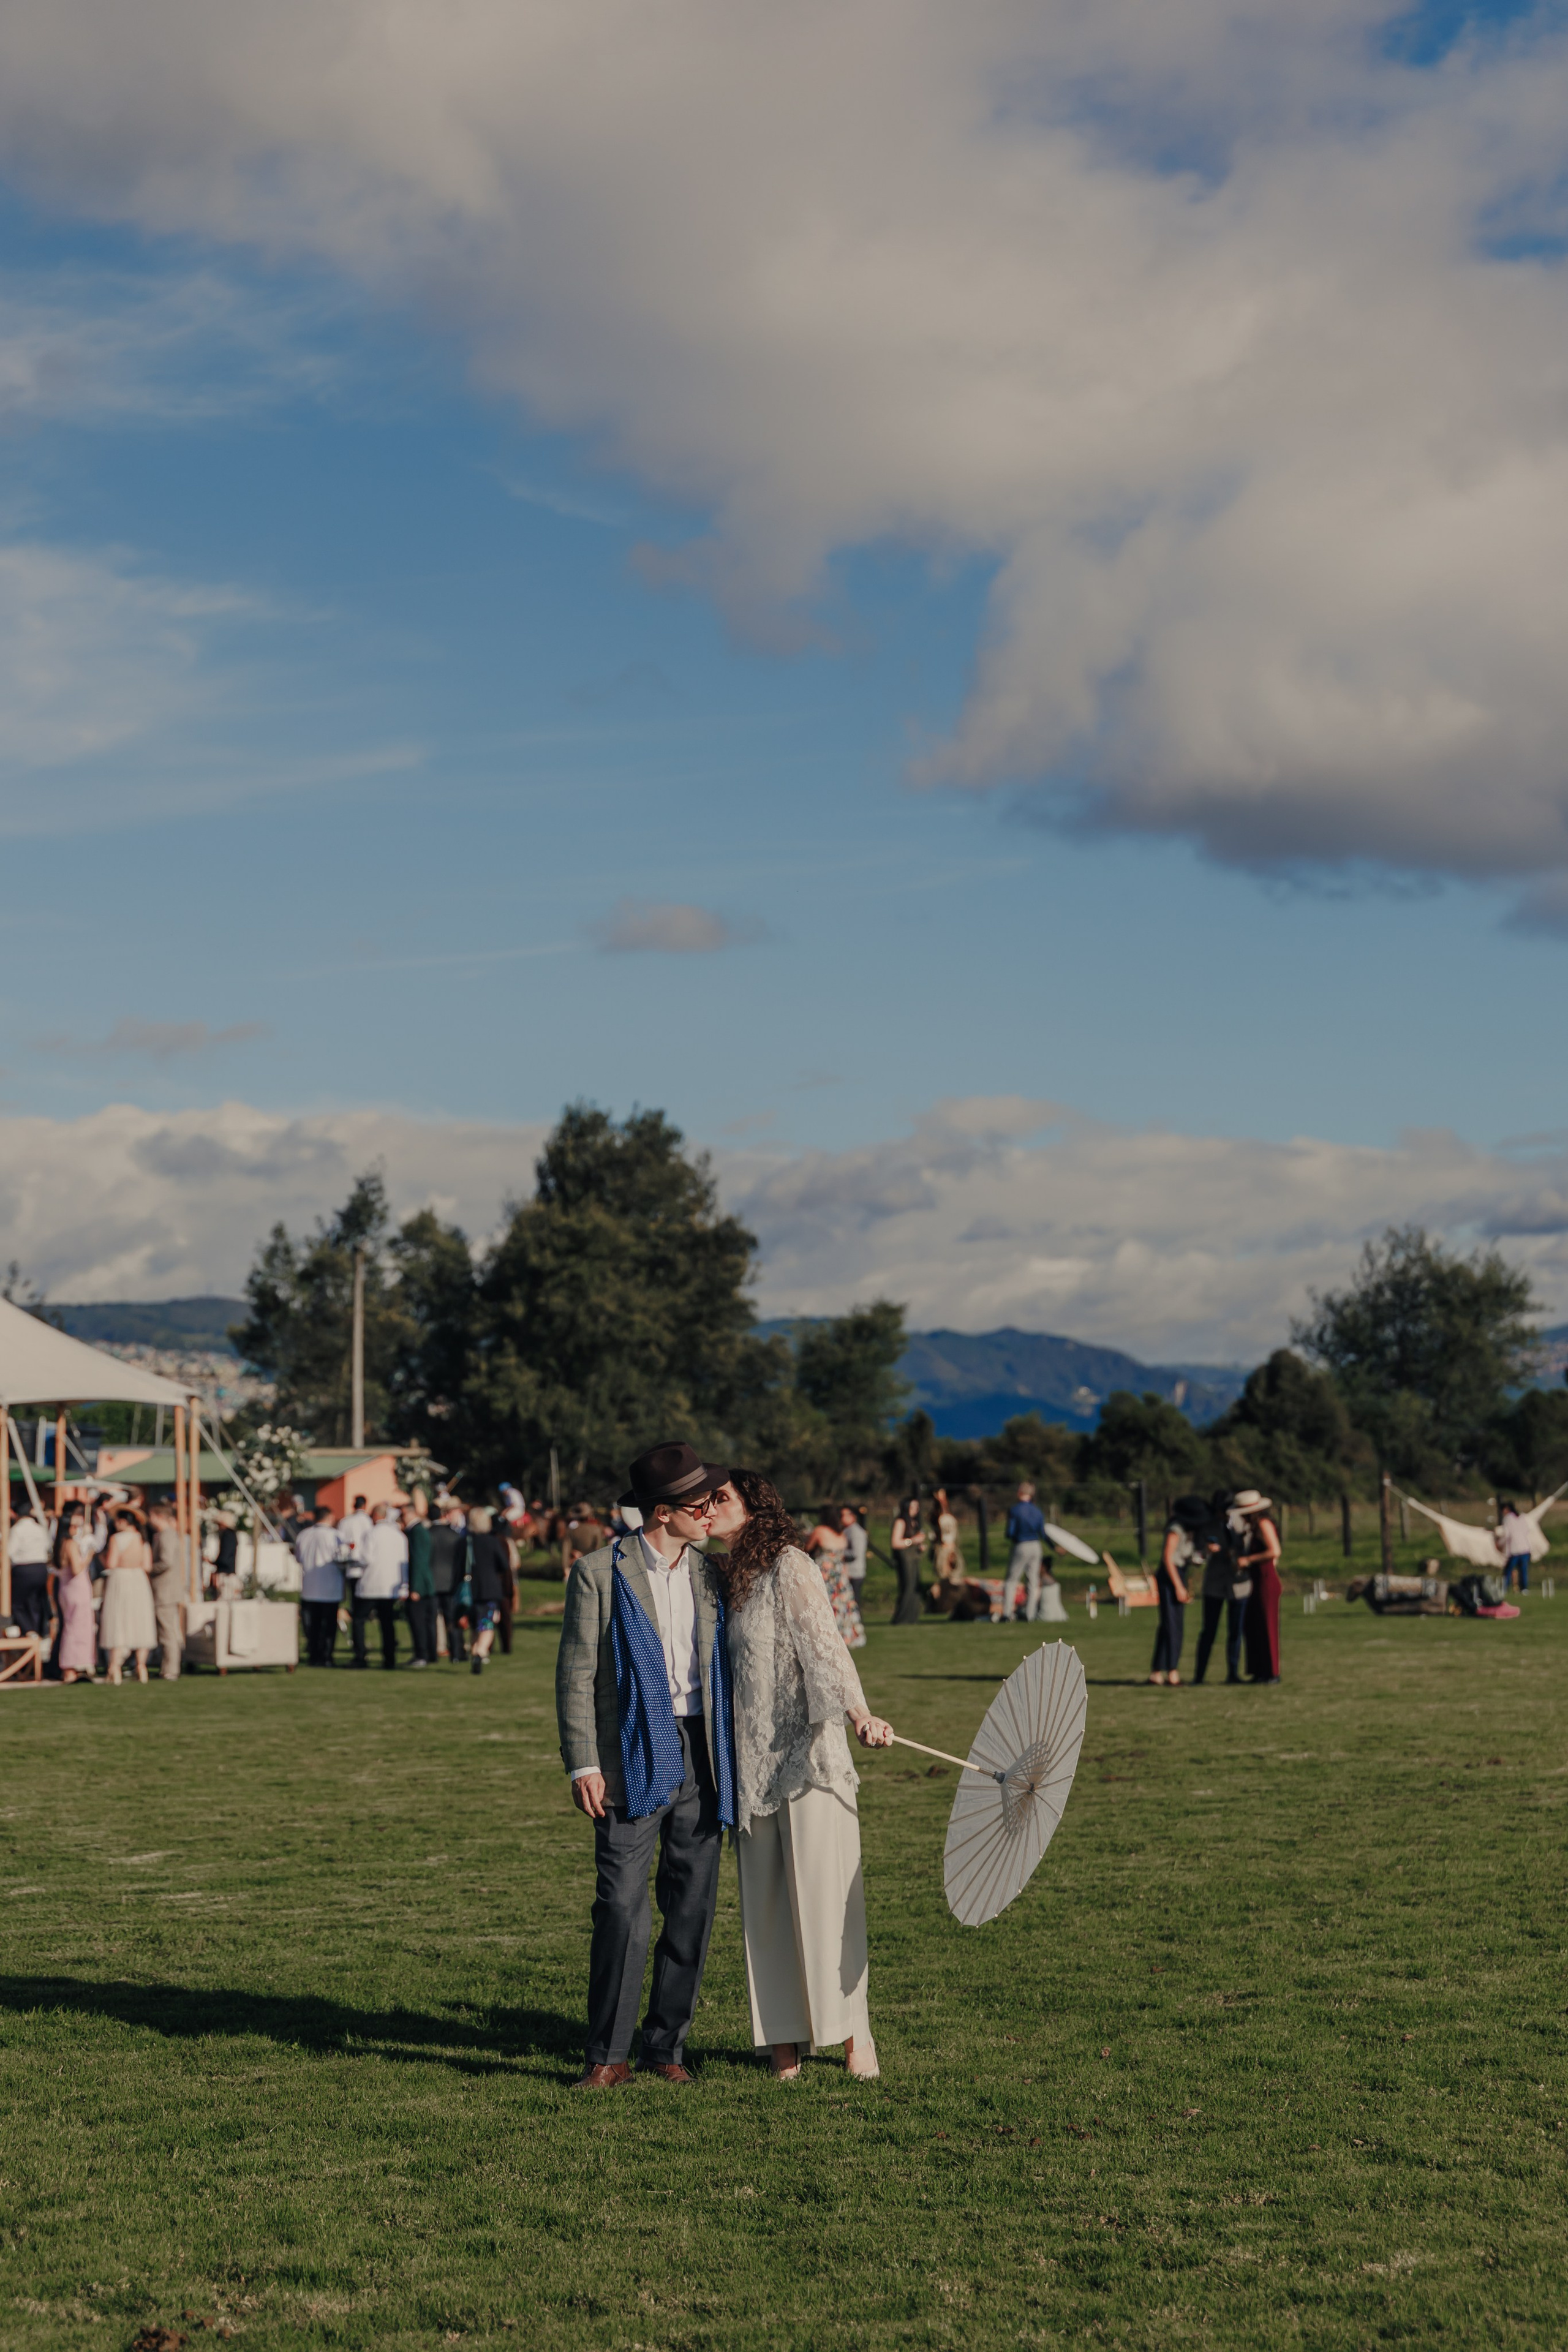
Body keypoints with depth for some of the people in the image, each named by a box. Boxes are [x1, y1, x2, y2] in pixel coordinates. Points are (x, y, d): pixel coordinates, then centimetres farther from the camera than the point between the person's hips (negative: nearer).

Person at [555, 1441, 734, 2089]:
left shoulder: (709, 1574, 12)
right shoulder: (599, 1573, -2)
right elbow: (575, 1675, -4)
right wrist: (582, 1764, -11)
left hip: (700, 1760, 5)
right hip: (633, 1761, -4)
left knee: (692, 1908, 5)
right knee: (622, 1908, -8)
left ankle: (667, 2044, 16)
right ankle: (609, 2054, 0)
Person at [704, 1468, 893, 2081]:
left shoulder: (789, 1568, -7)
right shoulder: (729, 1577, 15)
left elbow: (822, 1643, -20)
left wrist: (858, 1712, -33)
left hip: (806, 1754, -7)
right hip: (753, 1764, 7)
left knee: (823, 1892, -6)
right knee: (765, 1900, 4)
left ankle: (853, 2031, 1)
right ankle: (785, 2036, 8)